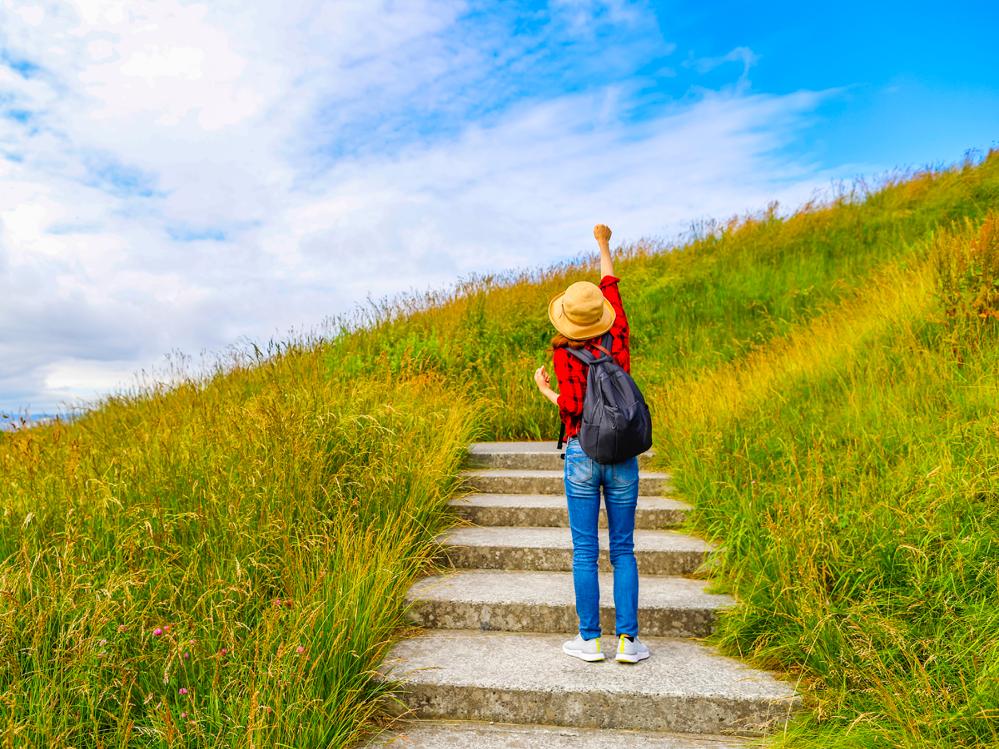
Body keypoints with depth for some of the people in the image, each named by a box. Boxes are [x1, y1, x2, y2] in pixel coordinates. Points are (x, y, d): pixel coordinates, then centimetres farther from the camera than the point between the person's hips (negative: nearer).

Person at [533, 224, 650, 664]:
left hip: (582, 455, -3)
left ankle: (590, 640, 14)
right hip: (623, 455, 3)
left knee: (585, 552, 6)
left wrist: (545, 392, 4)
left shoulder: (564, 351, -8)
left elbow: (573, 408, -15)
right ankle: (627, 640, 13)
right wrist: (604, 247, 29)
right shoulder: (618, 339, 1)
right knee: (623, 550, 10)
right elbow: (611, 289, 17)